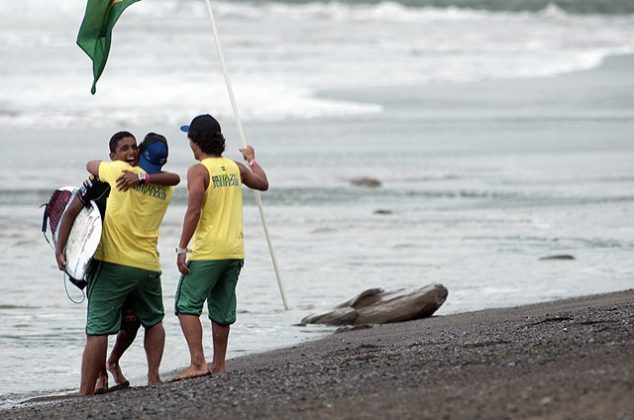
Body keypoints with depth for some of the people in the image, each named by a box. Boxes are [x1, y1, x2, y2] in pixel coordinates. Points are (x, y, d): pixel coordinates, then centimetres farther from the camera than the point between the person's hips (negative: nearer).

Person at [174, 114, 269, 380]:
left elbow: (193, 212, -20)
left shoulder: (199, 171, -11)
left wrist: (181, 249, -17)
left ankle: (198, 362, -14)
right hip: (235, 251, 7)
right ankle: (219, 366, 19)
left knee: (187, 305, -2)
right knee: (222, 310, 14)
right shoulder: (235, 168, 9)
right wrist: (252, 160, 45)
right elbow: (262, 184, 28)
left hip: (207, 252, -7)